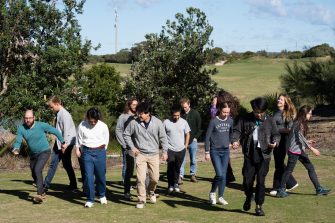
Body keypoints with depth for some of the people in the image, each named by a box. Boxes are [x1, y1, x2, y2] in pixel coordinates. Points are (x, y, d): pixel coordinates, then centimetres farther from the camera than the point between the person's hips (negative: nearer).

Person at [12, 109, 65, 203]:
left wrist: (62, 142, 3)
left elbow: (55, 131, -7)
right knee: (34, 175, 15)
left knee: (37, 170, -26)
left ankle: (40, 194, -29)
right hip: (33, 154, 6)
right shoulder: (21, 128, -10)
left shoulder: (41, 125, -20)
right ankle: (42, 193, 36)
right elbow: (18, 141, -13)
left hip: (44, 152, -6)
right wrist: (16, 149, -36)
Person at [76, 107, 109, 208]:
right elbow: (79, 140, 9)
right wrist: (78, 150, 11)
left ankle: (102, 195, 32)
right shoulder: (82, 126, -3)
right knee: (88, 176, -6)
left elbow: (106, 141, 12)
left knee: (101, 176, 8)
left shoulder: (103, 126, -1)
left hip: (100, 152, 1)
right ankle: (90, 200, 1)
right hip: (87, 152, -1)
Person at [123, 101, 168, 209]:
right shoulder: (134, 123, -9)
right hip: (140, 154, -1)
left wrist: (165, 151, 0)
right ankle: (141, 200, 4)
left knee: (155, 178, 5)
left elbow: (163, 137, 3)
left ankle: (151, 192, 37)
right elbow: (126, 134, 5)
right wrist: (132, 147, -2)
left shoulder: (157, 122, -7)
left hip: (154, 155, 1)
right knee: (141, 178, -9)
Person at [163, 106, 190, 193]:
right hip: (170, 149, -2)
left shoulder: (183, 122, 2)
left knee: (177, 167, 9)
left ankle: (175, 183, 24)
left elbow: (187, 134, 11)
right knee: (170, 167, -5)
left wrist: (185, 146, 6)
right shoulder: (166, 122, -5)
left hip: (181, 150, 2)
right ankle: (170, 185, 7)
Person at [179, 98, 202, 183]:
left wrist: (196, 137, -2)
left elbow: (199, 127, 5)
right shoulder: (180, 114, -3)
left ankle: (193, 175, 19)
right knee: (182, 159, -5)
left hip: (193, 140, 1)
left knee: (193, 160, 9)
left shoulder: (195, 114, -1)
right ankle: (180, 176, -3)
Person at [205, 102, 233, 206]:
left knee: (224, 175, 5)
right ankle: (212, 193, 9)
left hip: (225, 151, 4)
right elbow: (207, 137, -7)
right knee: (219, 174, -13)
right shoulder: (214, 121, -11)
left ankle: (221, 197, 16)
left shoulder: (230, 121, 2)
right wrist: (207, 152, -7)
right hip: (215, 151, -4)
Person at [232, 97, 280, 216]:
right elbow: (237, 130, 2)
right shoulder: (245, 119, 4)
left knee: (261, 181, -2)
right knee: (247, 180, 1)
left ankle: (259, 206, 10)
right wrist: (235, 140, -18)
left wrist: (275, 142, -14)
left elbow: (276, 134, 8)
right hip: (249, 154, 1)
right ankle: (248, 198, 32)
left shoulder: (269, 121, 4)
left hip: (264, 155, 0)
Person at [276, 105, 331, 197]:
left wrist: (308, 142, 17)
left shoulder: (302, 124, 12)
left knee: (310, 168, 8)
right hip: (294, 151, -10)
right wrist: (312, 149, -18)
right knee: (289, 170, -2)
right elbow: (301, 139, -20)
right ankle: (281, 190, 7)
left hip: (300, 150, 10)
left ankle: (318, 189, 11)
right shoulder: (298, 124, -17)